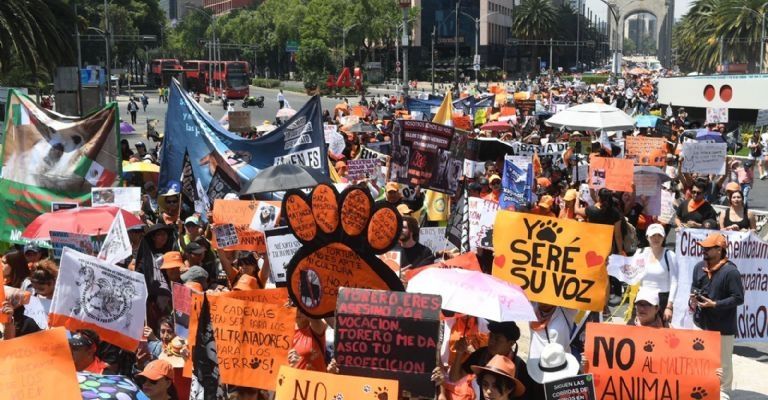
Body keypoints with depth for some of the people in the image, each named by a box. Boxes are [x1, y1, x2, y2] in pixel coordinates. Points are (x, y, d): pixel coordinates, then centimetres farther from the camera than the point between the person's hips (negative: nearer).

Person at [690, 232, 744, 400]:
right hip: (703, 322, 6)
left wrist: (715, 304, -21)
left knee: (723, 361, 6)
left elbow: (738, 298, -16)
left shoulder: (730, 271, -19)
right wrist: (692, 301, -4)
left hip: (723, 325, -6)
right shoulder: (699, 266, 2)